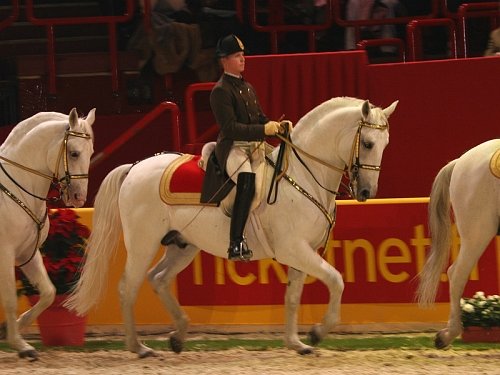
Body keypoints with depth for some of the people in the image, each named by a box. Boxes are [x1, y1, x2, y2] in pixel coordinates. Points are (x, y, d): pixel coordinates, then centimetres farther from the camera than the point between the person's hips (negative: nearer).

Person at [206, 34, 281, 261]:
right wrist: (264, 130, -24)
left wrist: (276, 125, 4)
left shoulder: (247, 87, 21)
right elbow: (230, 128, -17)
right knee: (247, 181, -35)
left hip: (254, 146, 9)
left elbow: (260, 118, 26)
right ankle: (236, 243, -41)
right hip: (232, 149, -9)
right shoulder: (221, 91, -8)